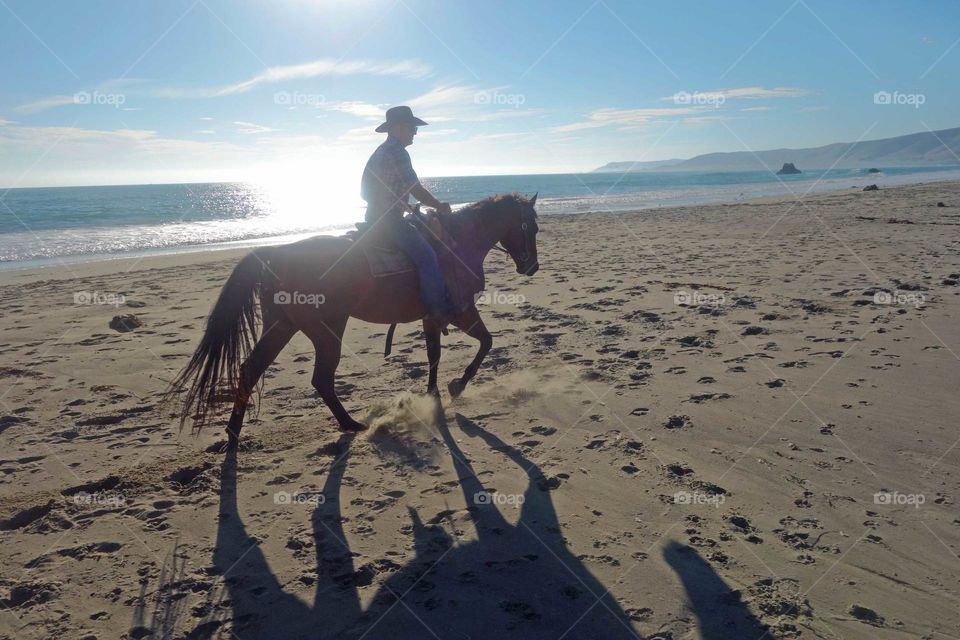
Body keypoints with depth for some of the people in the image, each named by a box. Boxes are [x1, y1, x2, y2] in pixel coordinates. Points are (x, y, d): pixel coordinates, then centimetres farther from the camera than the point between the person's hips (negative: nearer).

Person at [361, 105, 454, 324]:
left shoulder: (379, 152, 18)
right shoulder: (398, 152, -14)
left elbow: (364, 192, 24)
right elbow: (417, 190, -16)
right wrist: (440, 206, 0)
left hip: (374, 219, 11)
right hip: (389, 221, -11)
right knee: (426, 256, -16)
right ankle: (439, 310, -20)